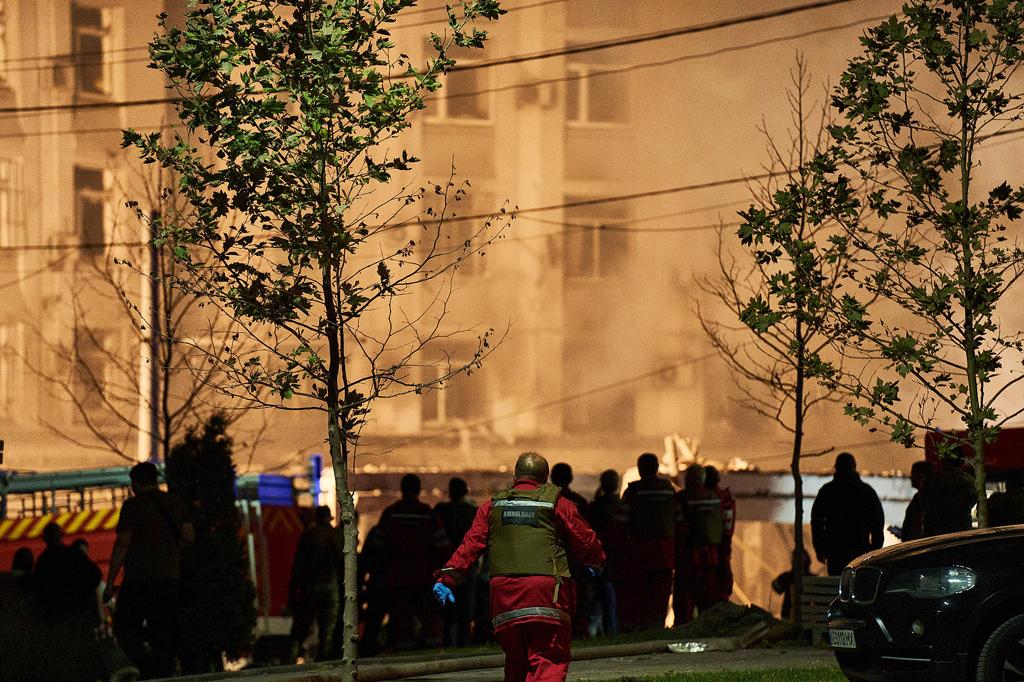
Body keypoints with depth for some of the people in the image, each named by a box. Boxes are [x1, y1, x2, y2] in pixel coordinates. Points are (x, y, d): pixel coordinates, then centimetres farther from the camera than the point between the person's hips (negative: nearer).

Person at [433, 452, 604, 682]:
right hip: (547, 591, -3)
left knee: (516, 662, 14)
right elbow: (586, 542, 10)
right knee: (549, 661, -6)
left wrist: (448, 577, 3)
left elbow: (471, 544, 5)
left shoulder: (492, 506, 14)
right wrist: (595, 562, 30)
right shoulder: (557, 504, 5)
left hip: (505, 593, 3)